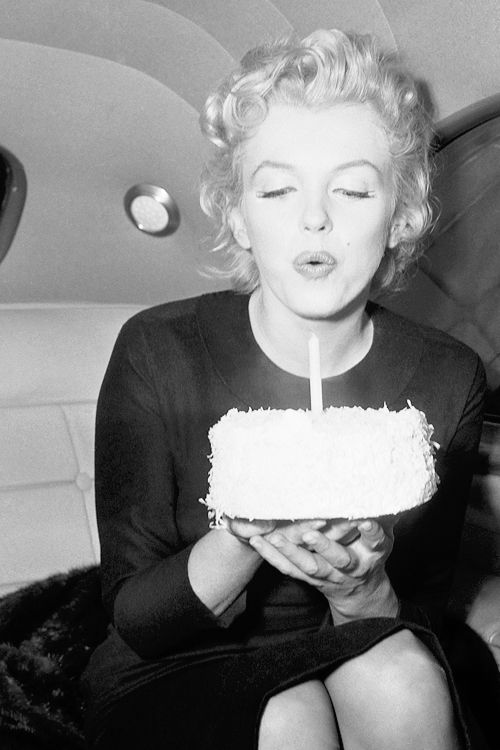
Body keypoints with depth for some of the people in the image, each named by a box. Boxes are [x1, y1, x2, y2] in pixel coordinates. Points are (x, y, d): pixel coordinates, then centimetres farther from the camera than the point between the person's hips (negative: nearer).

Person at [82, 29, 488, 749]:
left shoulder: (448, 379, -12)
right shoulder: (157, 353, -17)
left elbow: (422, 620, -5)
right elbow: (133, 619, -13)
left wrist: (362, 590, -29)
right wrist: (242, 540, -34)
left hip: (362, 664, 2)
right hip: (176, 677, -1)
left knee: (399, 680, -29)